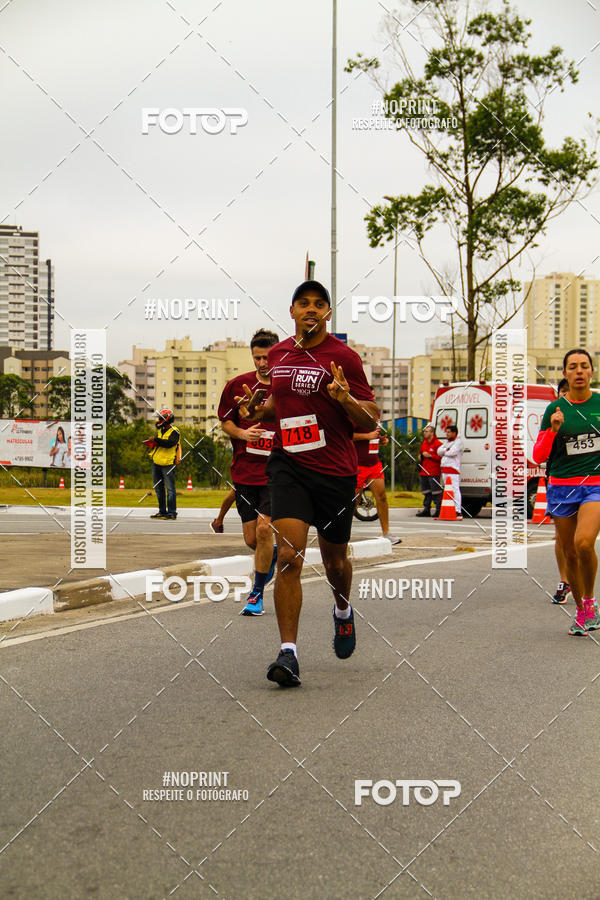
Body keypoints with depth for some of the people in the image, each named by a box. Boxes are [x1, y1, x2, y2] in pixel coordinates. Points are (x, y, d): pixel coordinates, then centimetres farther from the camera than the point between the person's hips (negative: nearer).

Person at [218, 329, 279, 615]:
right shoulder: (237, 385, 2)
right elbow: (225, 421, 11)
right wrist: (242, 433, -8)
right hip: (244, 471, 3)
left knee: (264, 528, -15)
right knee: (251, 539, 5)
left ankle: (257, 593, 1)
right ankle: (272, 556, 41)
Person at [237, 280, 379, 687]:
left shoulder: (344, 357, -6)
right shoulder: (278, 353, 9)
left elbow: (371, 420, -5)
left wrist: (347, 400, -25)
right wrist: (258, 409, 5)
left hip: (336, 471, -2)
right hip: (289, 465, 2)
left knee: (335, 560, 14)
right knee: (289, 555, -15)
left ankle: (343, 611, 48)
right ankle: (289, 653, -13)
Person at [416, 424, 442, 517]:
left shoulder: (437, 444, -8)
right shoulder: (424, 443, 17)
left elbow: (441, 457, -14)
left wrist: (430, 456, -17)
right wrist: (420, 456, 11)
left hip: (433, 473, -8)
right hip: (424, 472, 8)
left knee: (435, 492, -7)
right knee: (426, 492, 12)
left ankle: (438, 510, -3)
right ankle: (426, 510, 17)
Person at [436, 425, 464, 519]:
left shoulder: (458, 442, -5)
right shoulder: (446, 442, 21)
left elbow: (452, 452, -19)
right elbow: (439, 451, 9)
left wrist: (444, 452, -1)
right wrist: (446, 450, -8)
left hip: (453, 469, -9)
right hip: (444, 469, 9)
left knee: (455, 489, -12)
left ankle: (458, 512, -15)